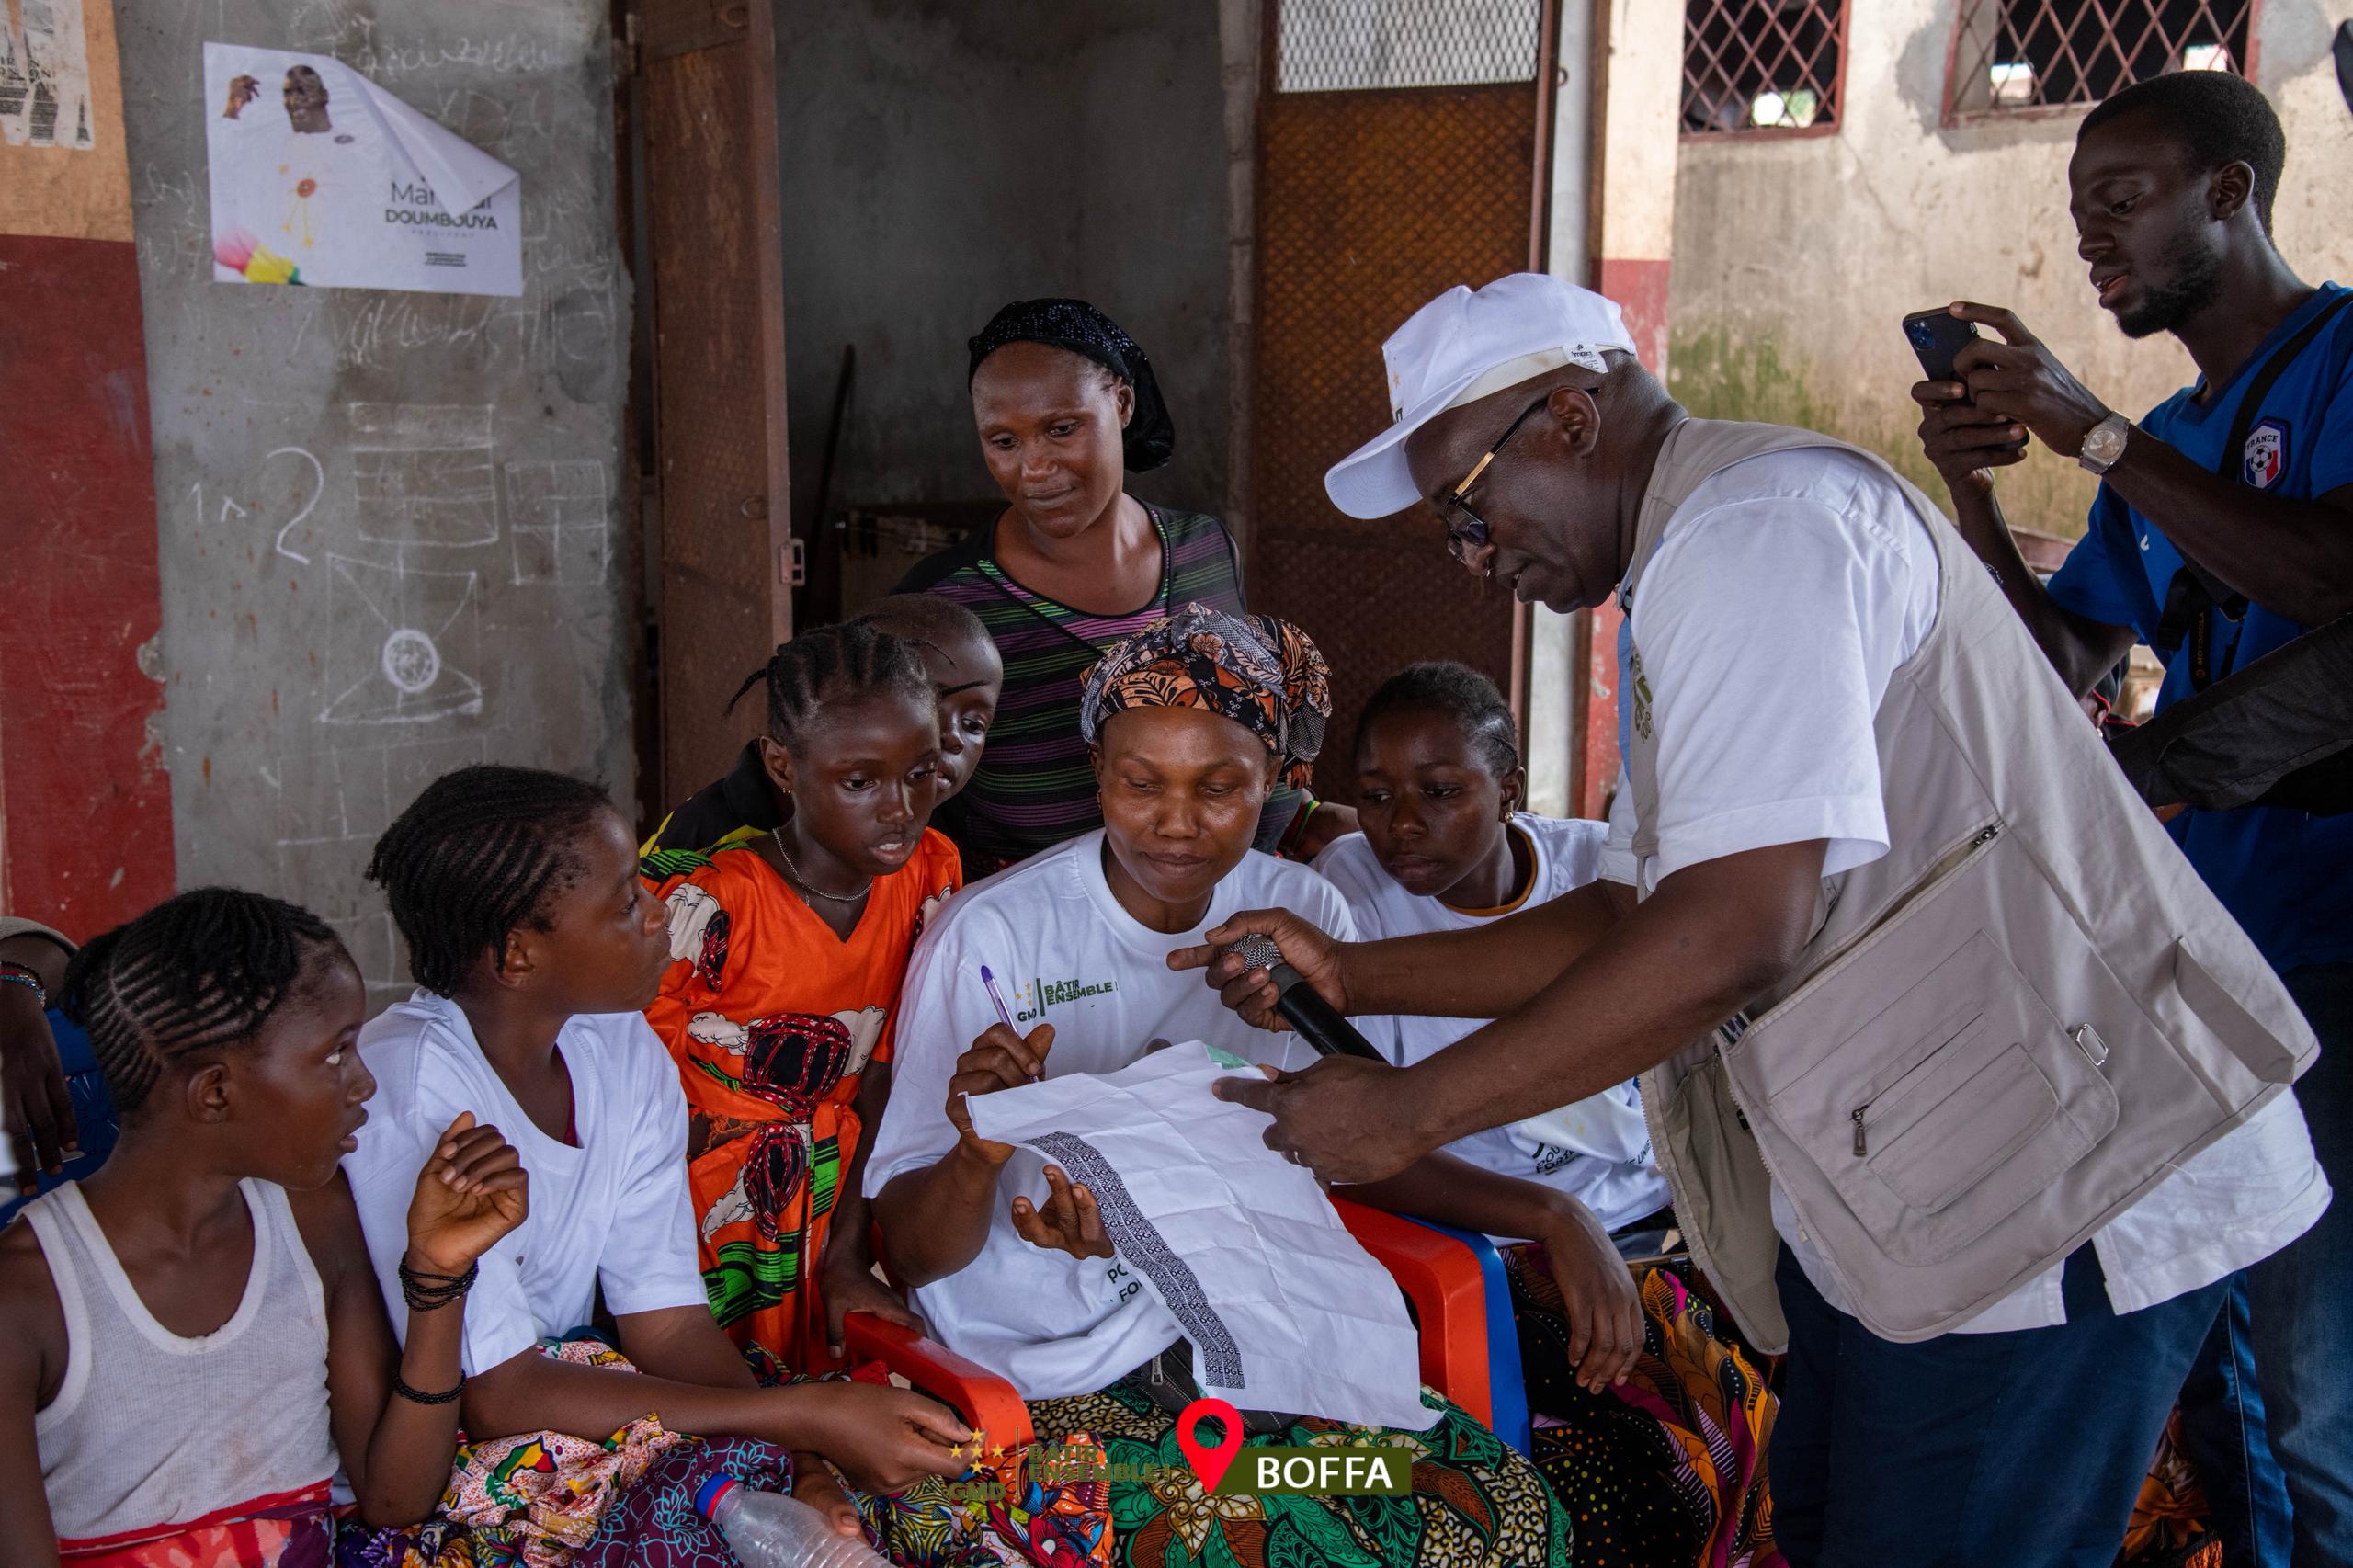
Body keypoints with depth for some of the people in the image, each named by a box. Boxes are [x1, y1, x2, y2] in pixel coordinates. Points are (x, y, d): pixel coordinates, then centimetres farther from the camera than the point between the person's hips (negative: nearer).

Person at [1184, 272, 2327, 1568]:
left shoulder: (1761, 519, -17)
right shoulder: (1689, 580, 17)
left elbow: (1733, 933, -26)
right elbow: (1633, 917, 18)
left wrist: (1410, 1110, -18)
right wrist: (1353, 975, 9)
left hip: (2056, 1197, -10)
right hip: (1897, 1191, 11)